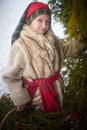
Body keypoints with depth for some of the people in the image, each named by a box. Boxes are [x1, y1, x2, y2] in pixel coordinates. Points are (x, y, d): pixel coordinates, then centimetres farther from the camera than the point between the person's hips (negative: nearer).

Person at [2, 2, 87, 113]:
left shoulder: (51, 40, -5)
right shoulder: (20, 46, -23)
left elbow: (65, 50, 15)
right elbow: (11, 77, -16)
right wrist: (20, 100, -12)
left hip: (57, 92, 6)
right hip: (38, 97, -5)